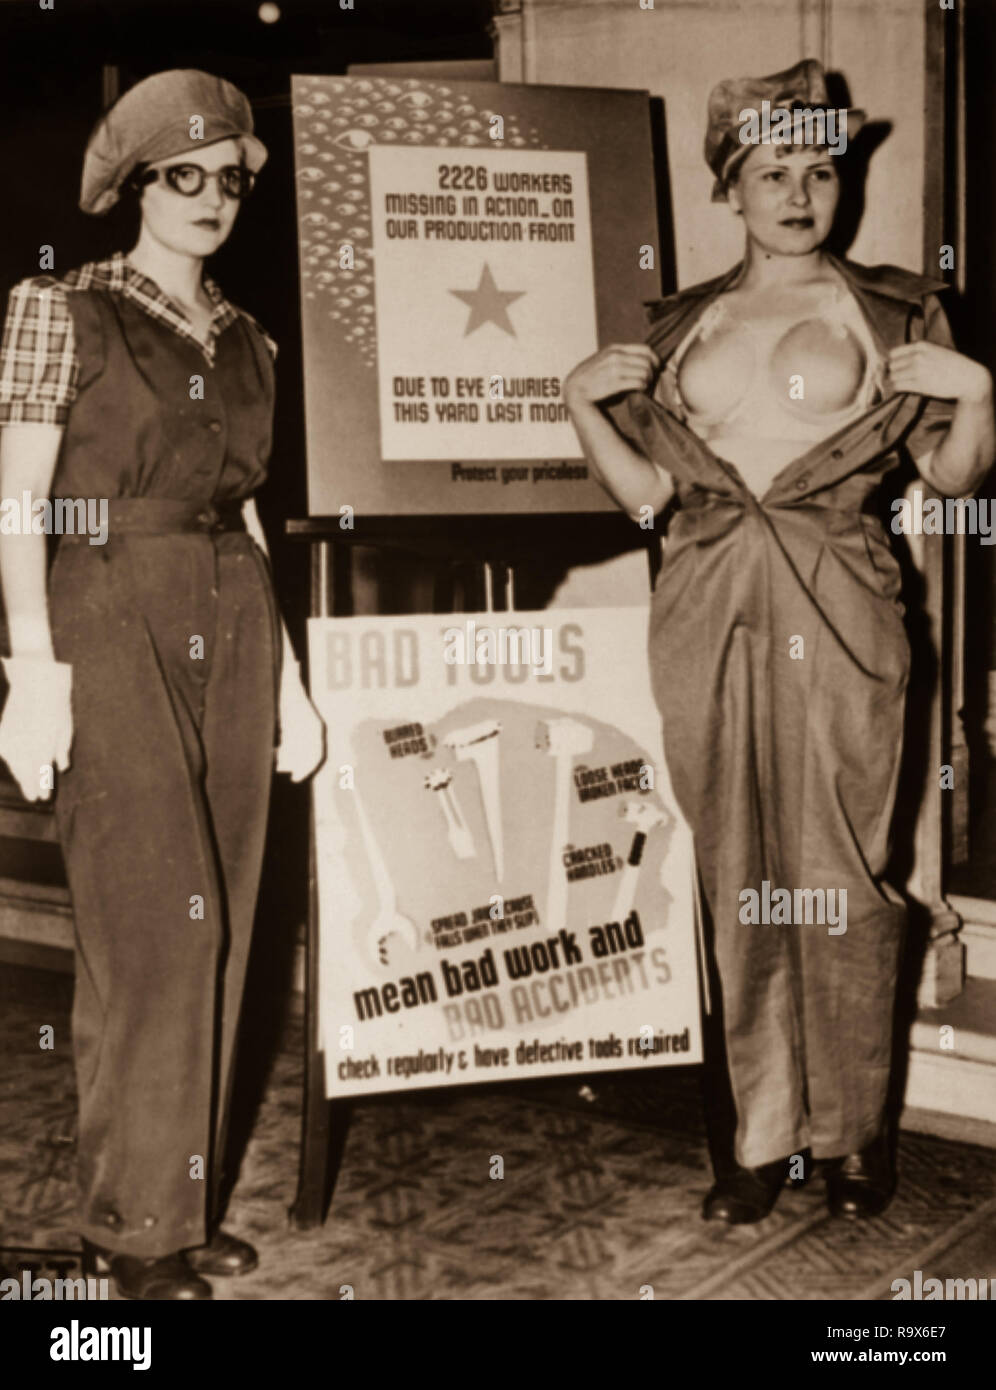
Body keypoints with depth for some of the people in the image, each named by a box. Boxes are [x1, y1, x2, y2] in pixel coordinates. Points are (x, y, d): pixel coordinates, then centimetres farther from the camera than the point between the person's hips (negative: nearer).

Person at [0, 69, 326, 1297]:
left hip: (232, 628, 6)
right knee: (150, 917, -8)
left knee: (217, 922, 5)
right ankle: (138, 1223, 4)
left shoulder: (245, 342, 16)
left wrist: (285, 671, 13)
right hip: (113, 624, -5)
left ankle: (182, 1201, 17)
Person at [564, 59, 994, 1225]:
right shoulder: (680, 327, 14)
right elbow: (645, 490, 10)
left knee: (837, 872, -1)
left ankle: (851, 1129, 15)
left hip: (834, 612, -2)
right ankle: (760, 1134, 17)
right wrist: (582, 401, -1)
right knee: (735, 875, 6)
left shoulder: (892, 311, 8)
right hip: (707, 614, 3)